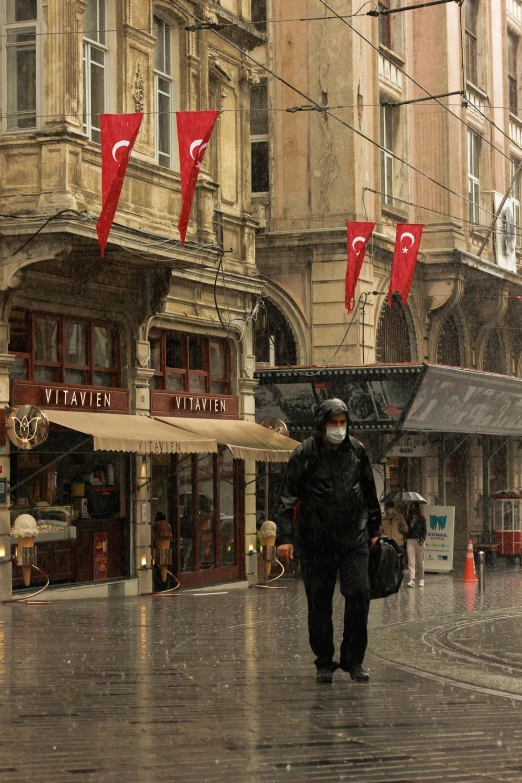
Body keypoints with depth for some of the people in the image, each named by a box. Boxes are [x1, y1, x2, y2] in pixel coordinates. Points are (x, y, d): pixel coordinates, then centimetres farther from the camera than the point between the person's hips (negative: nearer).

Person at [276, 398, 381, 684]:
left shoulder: (356, 451, 5)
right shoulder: (305, 454, -5)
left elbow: (369, 493, 17)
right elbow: (287, 498, -6)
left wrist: (374, 528, 17)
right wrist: (284, 536, -14)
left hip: (354, 540, 2)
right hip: (316, 543, -2)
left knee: (359, 595, -9)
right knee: (319, 605, 3)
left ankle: (353, 660, 5)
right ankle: (324, 663, 18)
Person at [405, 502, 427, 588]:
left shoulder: (422, 518, 1)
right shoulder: (408, 518, 10)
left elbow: (424, 530, -2)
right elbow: (405, 529, 12)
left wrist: (422, 539, -16)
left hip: (419, 541, -2)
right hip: (410, 540, 2)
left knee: (420, 562, 8)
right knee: (411, 561, -8)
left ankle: (421, 579, 20)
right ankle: (412, 580, -15)